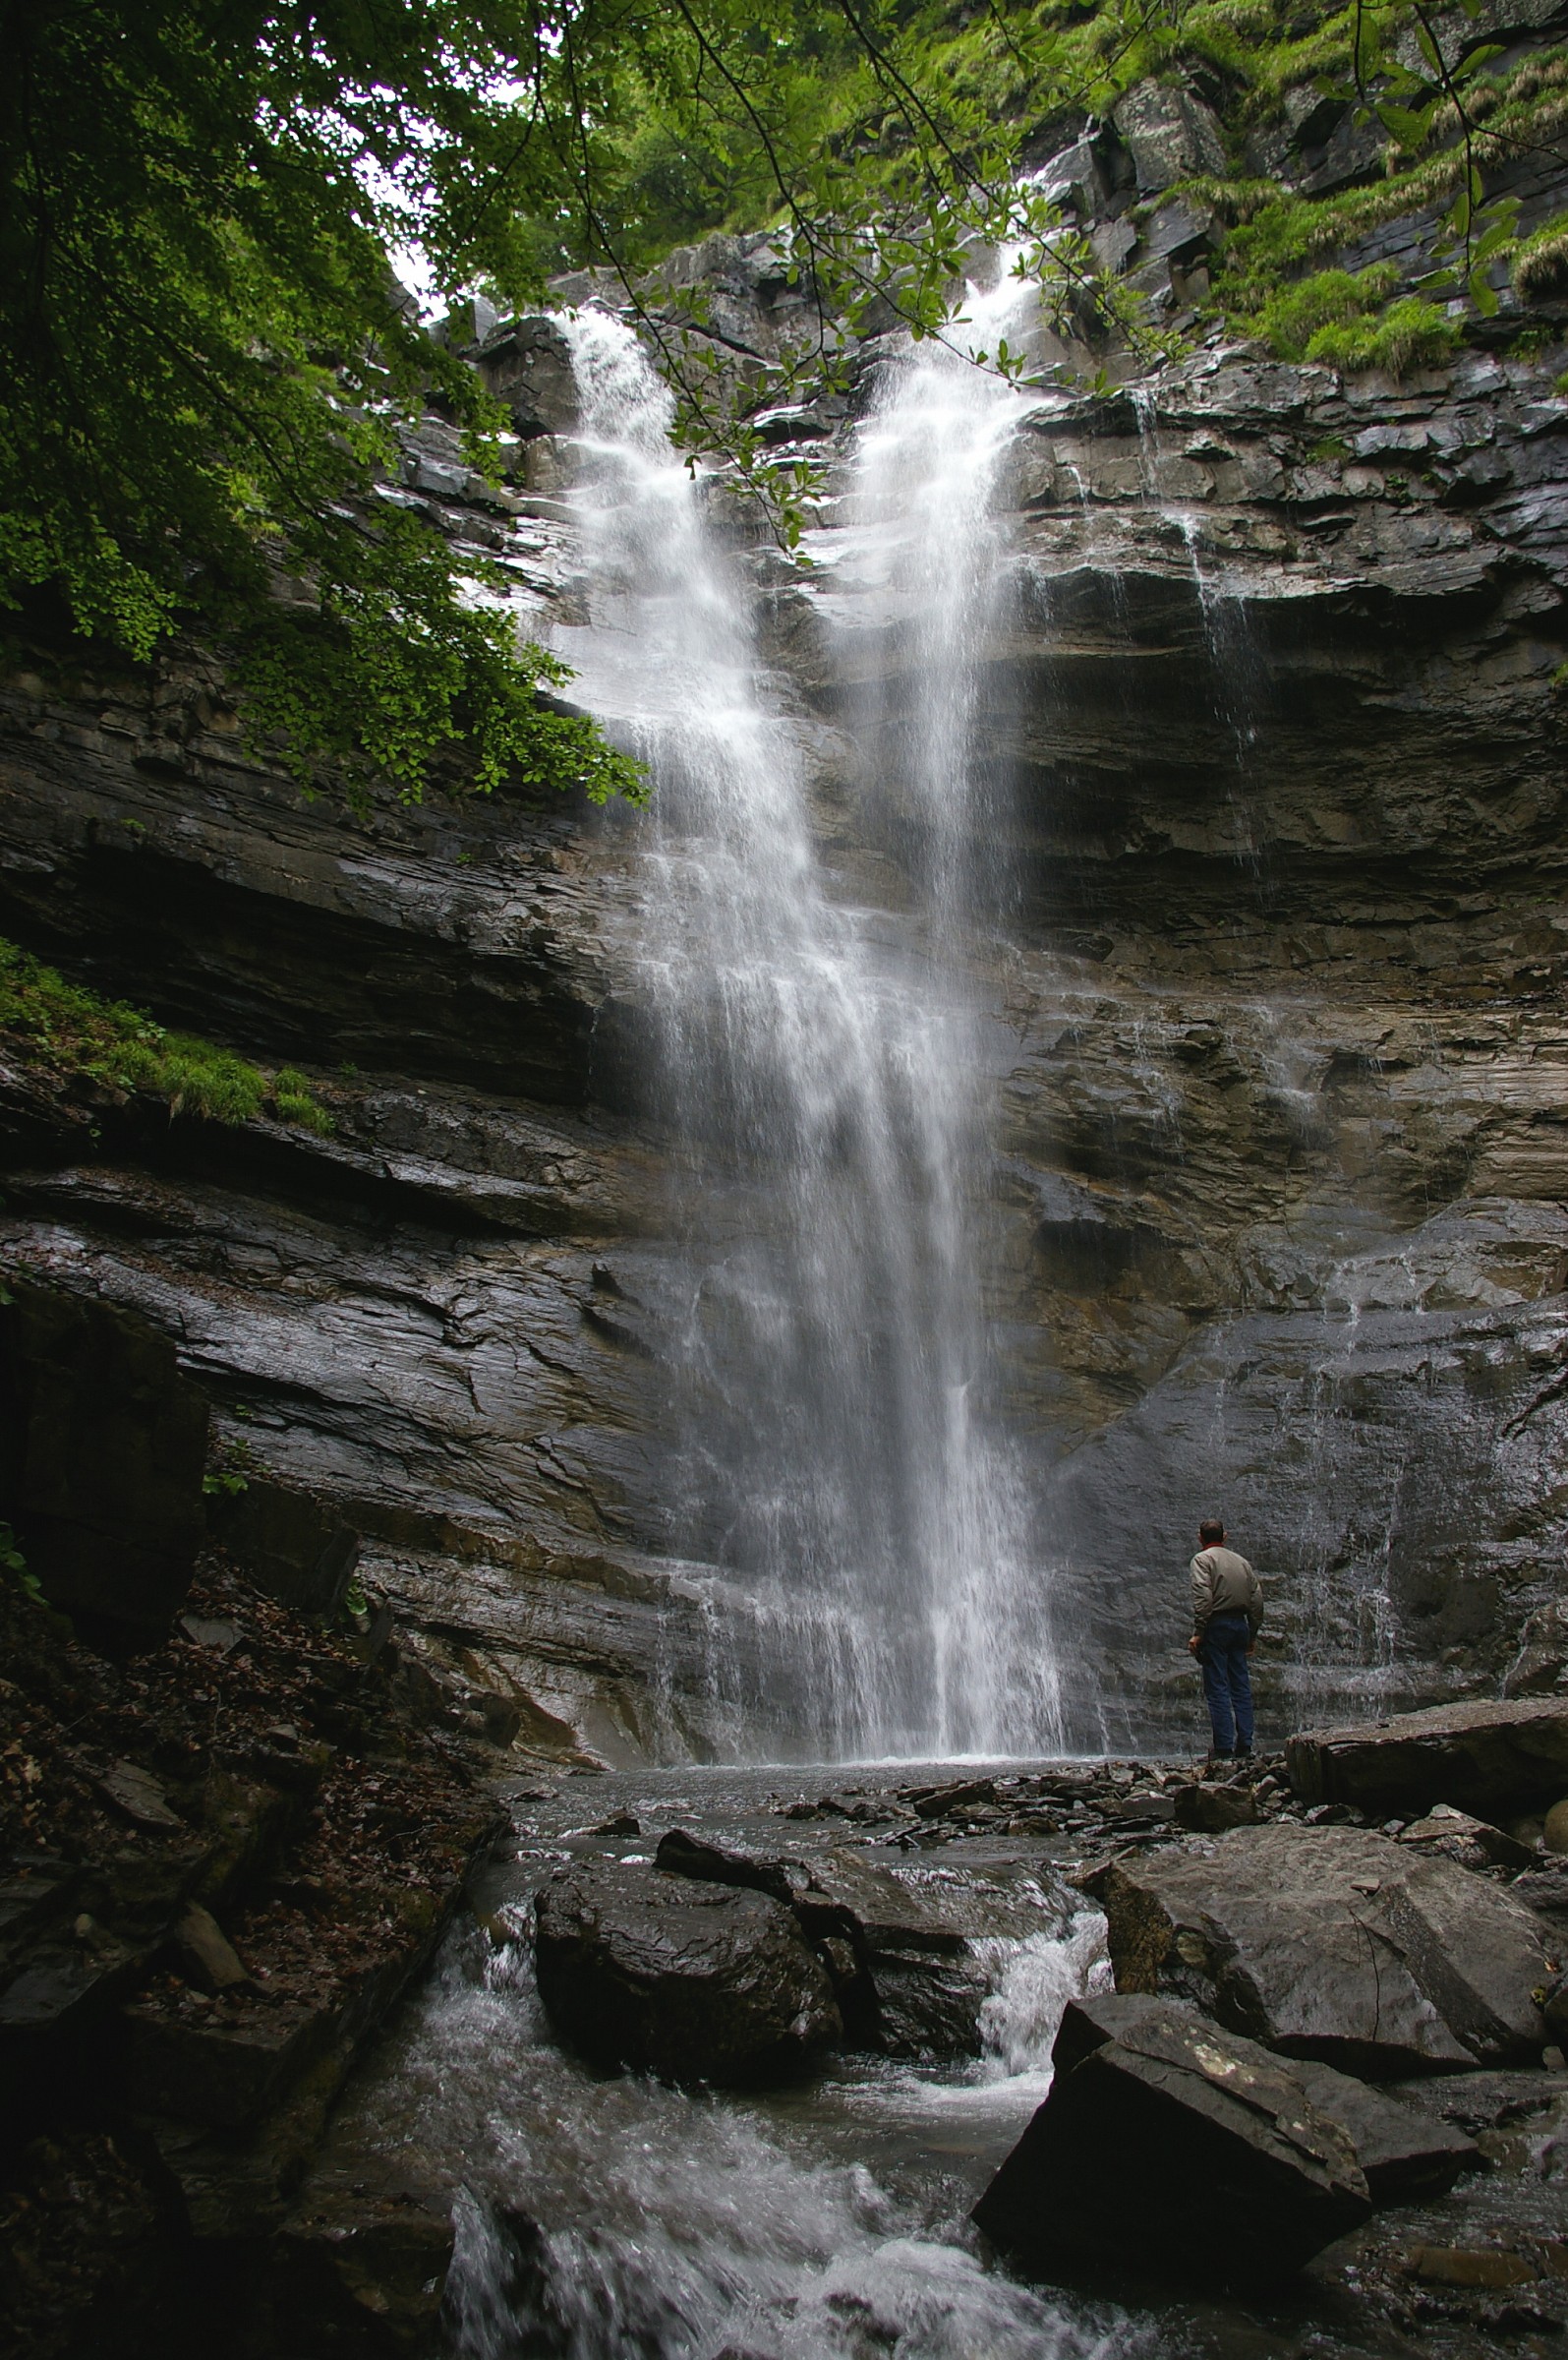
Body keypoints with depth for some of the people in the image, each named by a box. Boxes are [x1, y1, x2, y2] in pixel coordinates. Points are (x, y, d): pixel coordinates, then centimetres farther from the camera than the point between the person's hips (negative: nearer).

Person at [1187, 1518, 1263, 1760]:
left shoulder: (1202, 1559, -3)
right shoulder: (1241, 1561, 16)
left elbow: (1203, 1597, -17)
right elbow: (1257, 1598, 13)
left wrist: (1198, 1632, -17)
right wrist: (1253, 1634, 17)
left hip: (1216, 1625, -6)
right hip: (1239, 1624, 6)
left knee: (1217, 1689, -5)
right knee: (1241, 1687, 9)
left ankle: (1224, 1748, -7)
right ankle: (1244, 1747, 10)